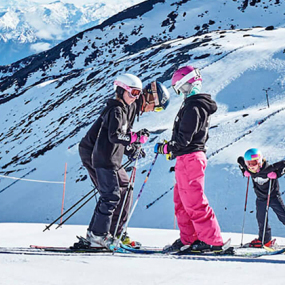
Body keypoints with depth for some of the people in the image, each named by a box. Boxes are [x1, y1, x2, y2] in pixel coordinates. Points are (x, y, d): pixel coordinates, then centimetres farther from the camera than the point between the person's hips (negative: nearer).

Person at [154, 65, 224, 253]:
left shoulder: (192, 107, -18)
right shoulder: (201, 105, 15)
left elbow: (184, 138, -22)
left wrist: (165, 148, -11)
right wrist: (174, 149, 21)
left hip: (189, 158, -11)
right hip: (193, 156, 11)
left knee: (194, 202, -8)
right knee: (181, 200, 17)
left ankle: (213, 241, -6)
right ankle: (189, 239, 22)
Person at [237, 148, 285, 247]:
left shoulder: (268, 169, -26)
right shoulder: (249, 170, -12)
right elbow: (240, 160, 6)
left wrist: (277, 174, -25)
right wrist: (244, 171, 2)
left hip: (273, 197, -4)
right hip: (261, 199, 4)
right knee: (261, 220, 5)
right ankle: (265, 240, 17)